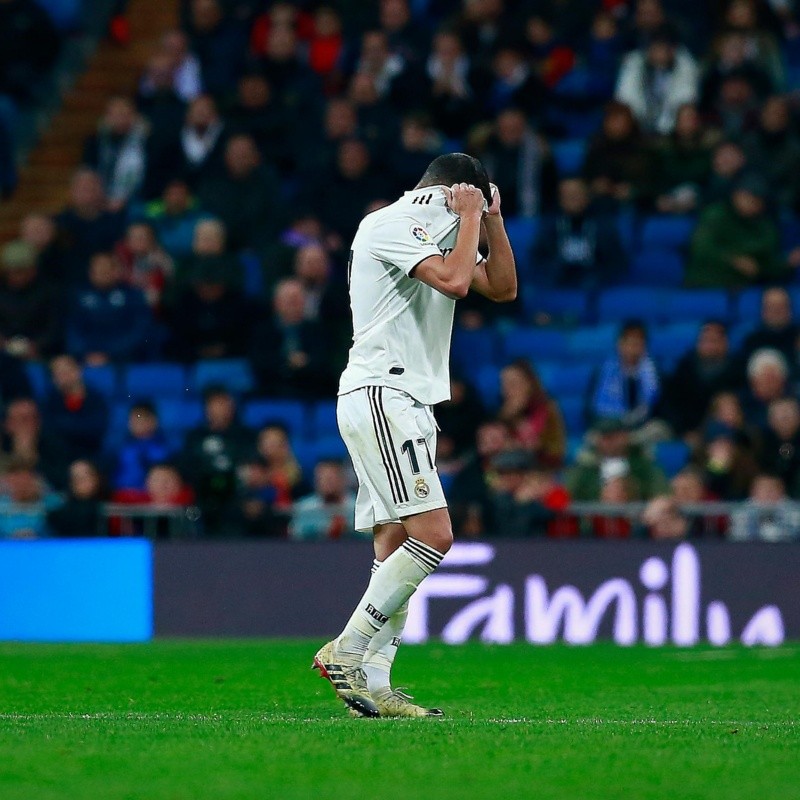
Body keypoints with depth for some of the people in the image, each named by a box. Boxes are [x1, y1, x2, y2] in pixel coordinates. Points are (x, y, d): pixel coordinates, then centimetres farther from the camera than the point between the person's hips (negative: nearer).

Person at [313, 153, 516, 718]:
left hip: (407, 405, 11)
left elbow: (503, 288, 20)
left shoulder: (439, 233, 23)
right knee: (433, 535, -18)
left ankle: (372, 684, 0)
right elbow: (454, 281, -20)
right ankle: (345, 651, -15)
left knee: (396, 547, 3)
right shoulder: (391, 225, -7)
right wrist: (469, 216, -8)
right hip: (380, 395, -11)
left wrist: (492, 221, 11)